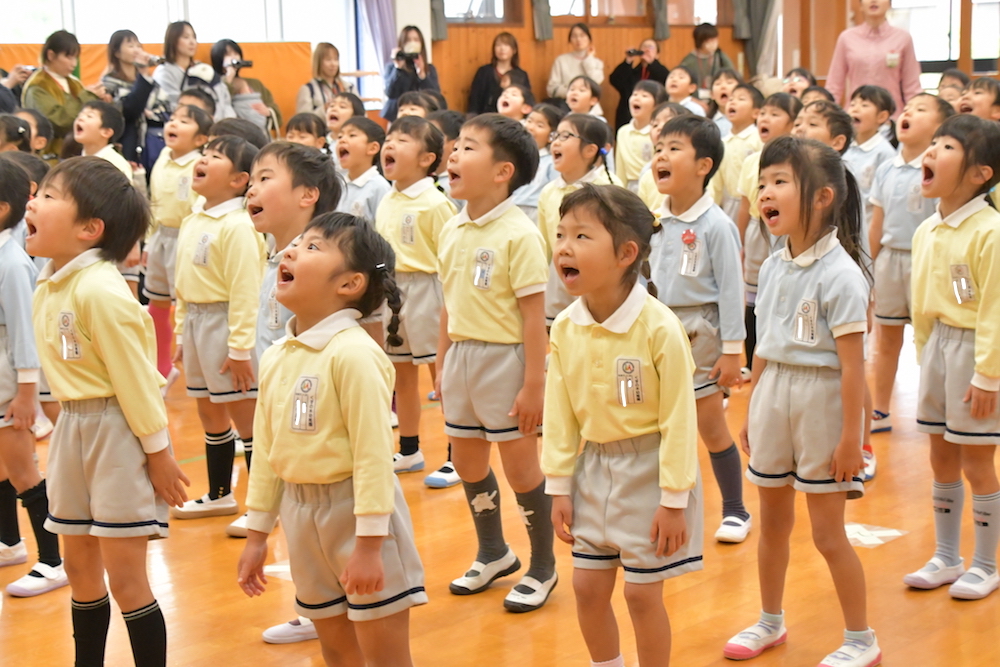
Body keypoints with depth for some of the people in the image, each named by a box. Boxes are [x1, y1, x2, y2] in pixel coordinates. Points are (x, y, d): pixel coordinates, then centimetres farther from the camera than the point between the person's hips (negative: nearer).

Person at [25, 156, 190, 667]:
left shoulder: (100, 291, -21)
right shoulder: (49, 284, 5)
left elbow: (134, 376, -19)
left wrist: (158, 455, -15)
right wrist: (74, 426, 15)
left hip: (118, 430, -9)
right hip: (73, 427, 9)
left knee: (125, 578, -1)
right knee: (79, 566, 17)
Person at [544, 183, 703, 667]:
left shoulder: (659, 327, -21)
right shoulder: (565, 329, -4)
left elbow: (679, 419, -16)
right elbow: (560, 415, 3)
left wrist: (674, 500, -15)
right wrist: (558, 488, 3)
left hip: (647, 469, -5)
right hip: (594, 466, 6)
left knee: (641, 592, 3)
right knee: (587, 588, 12)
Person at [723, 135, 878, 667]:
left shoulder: (841, 274, -18)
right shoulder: (773, 268, 3)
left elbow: (852, 364, -18)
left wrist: (850, 437, -17)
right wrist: (751, 412, 13)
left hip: (821, 403, -6)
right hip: (773, 398, 7)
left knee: (827, 533, 2)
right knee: (772, 523, 17)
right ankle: (770, 622, 35)